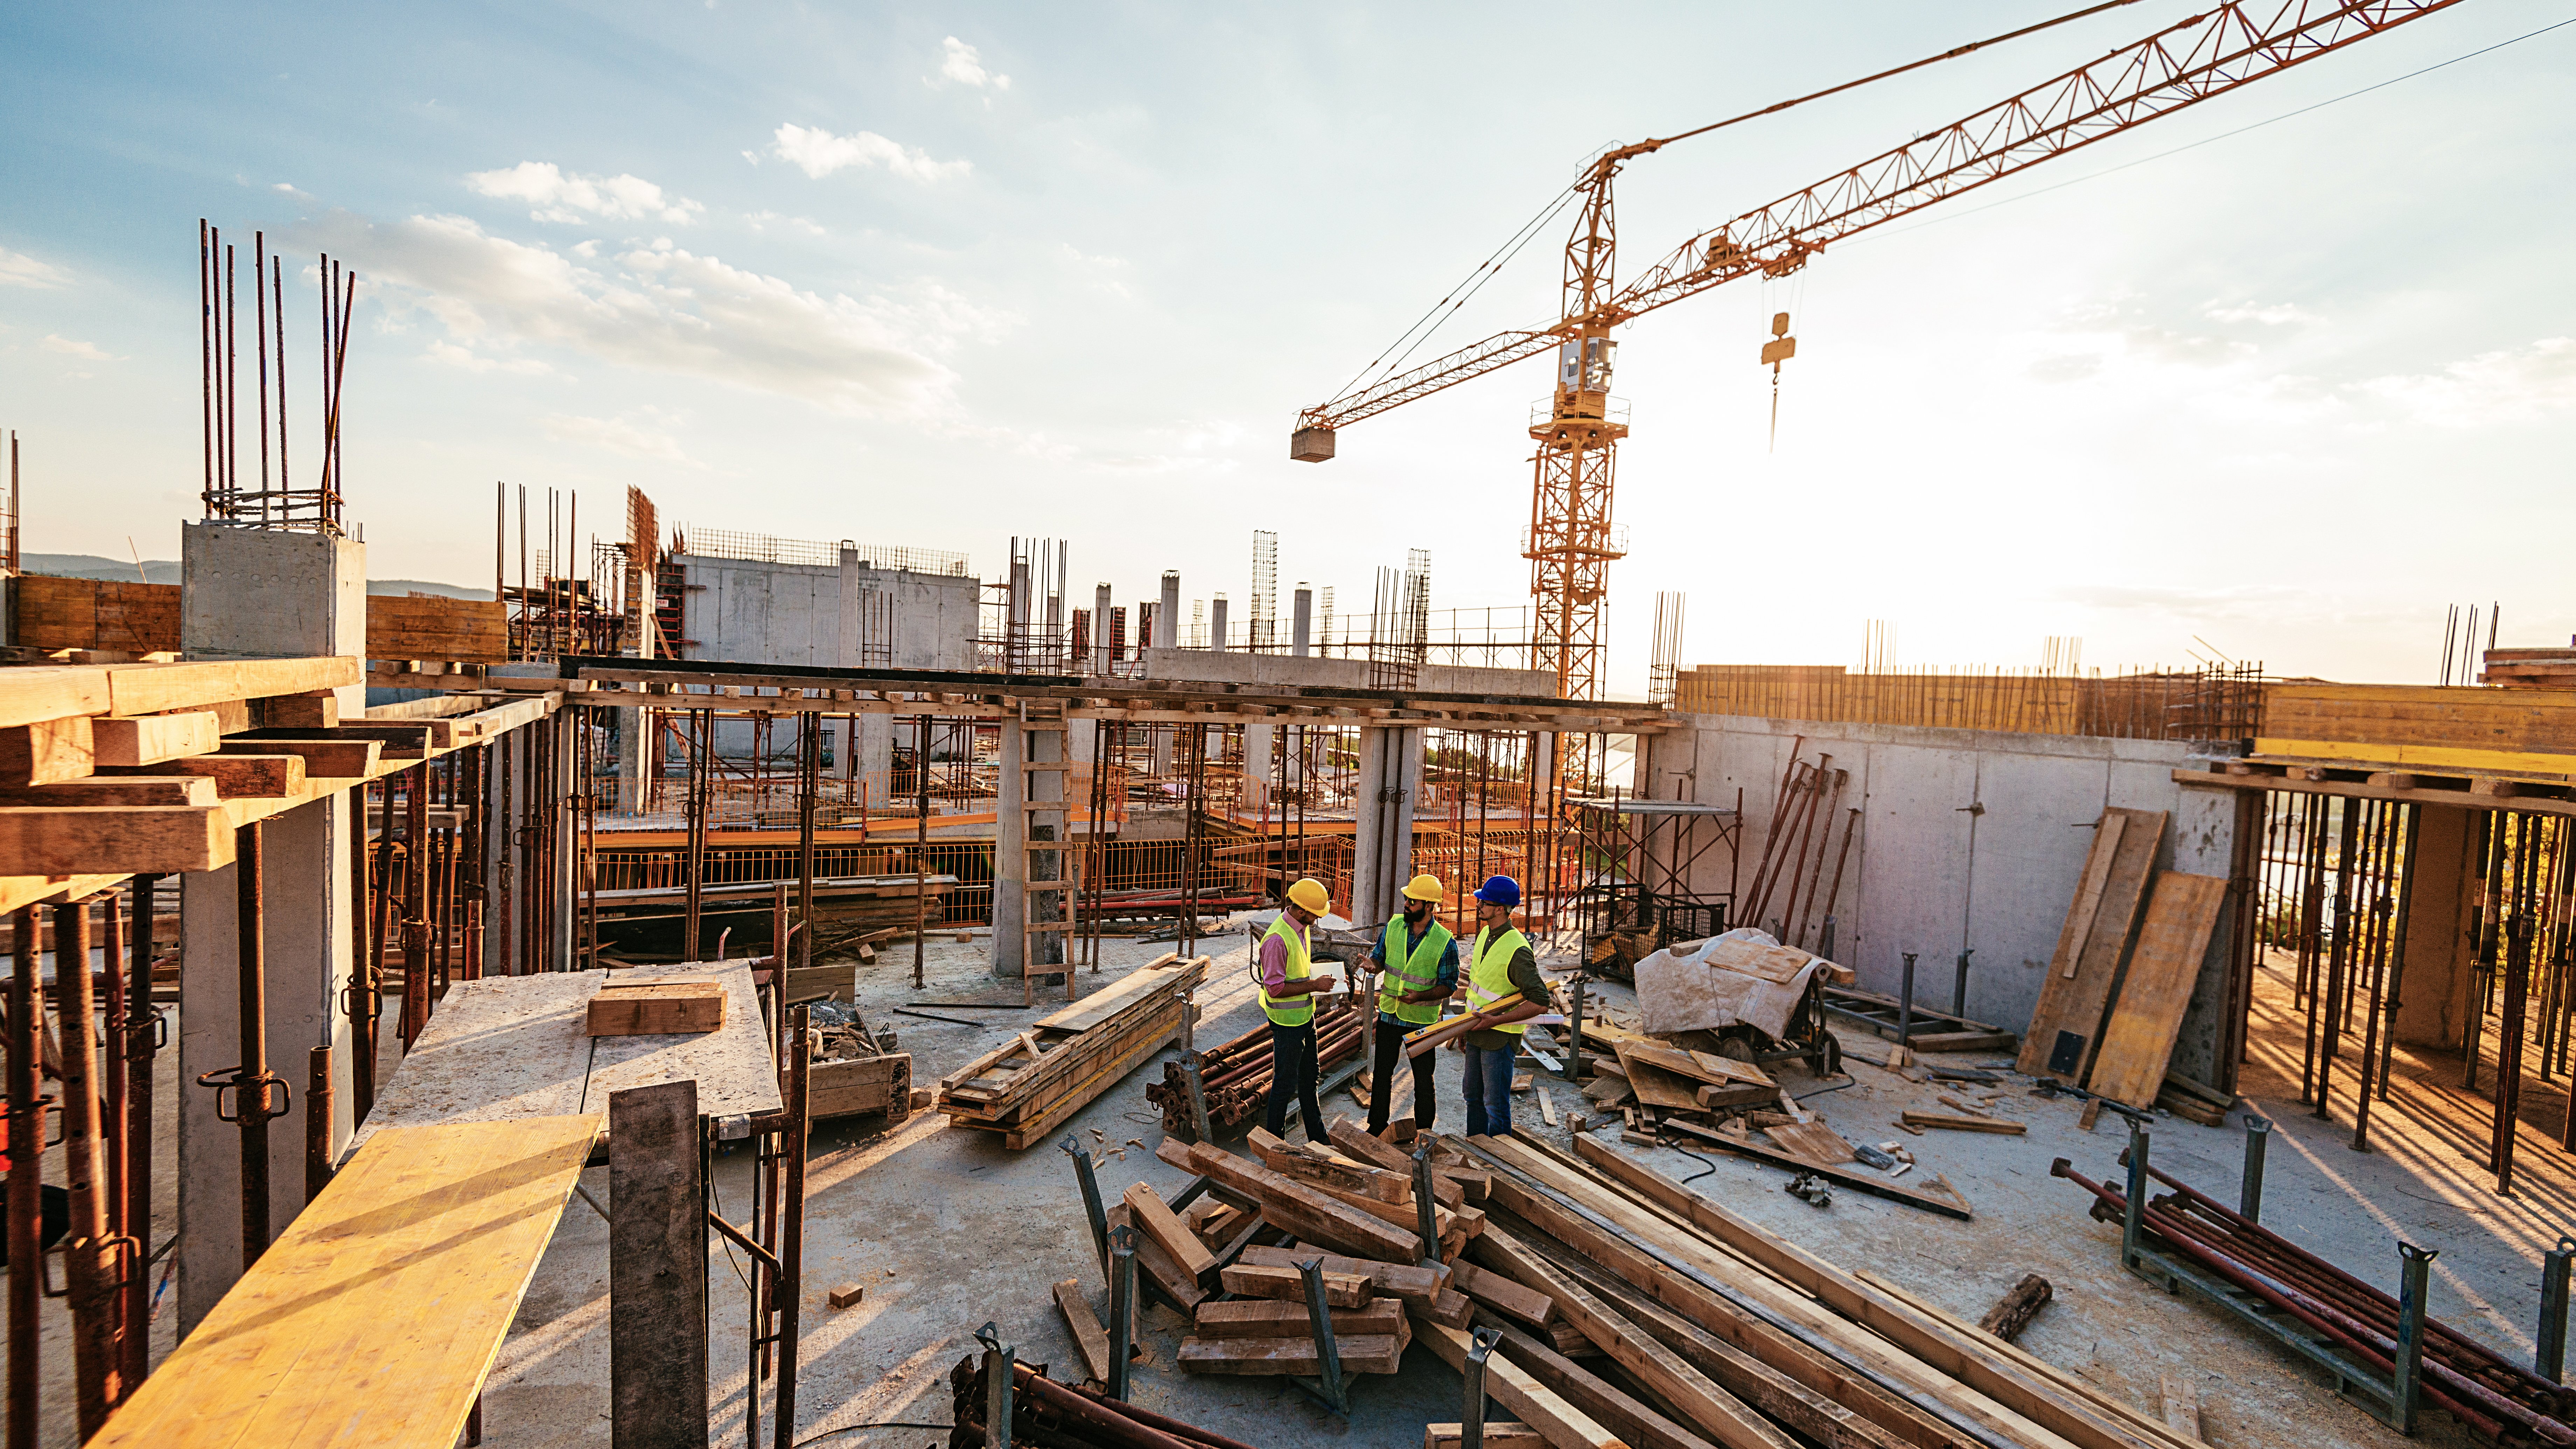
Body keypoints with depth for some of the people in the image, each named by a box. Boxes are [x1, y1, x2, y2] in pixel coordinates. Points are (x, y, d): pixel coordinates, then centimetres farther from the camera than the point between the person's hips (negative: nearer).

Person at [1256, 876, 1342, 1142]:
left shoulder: (1303, 927, 3)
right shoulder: (1277, 939, -27)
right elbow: (1275, 988, -27)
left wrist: (1320, 979, 2)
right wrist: (1314, 985, -23)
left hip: (1305, 1015, 9)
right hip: (1287, 1020, -9)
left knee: (1309, 1078, 21)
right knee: (1285, 1082, 5)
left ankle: (1318, 1137, 36)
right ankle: (1274, 1141, 22)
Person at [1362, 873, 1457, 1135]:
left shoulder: (1445, 942, -16)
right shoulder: (1393, 926, -4)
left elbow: (1449, 985, -10)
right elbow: (1379, 959, 6)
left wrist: (1420, 996, -26)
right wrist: (1371, 964, -18)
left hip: (1422, 1020, -4)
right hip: (1389, 1013, 4)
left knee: (1423, 1080, 10)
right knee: (1381, 1074, 15)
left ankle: (1424, 1134, 28)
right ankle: (1376, 1129, 31)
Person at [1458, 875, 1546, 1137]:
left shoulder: (1517, 950, -25)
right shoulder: (1486, 934, 3)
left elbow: (1540, 1002, -27)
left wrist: (1495, 1020, -25)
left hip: (1501, 1037, -9)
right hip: (1477, 1032, 9)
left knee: (1496, 1104, 3)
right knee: (1474, 1096, 20)